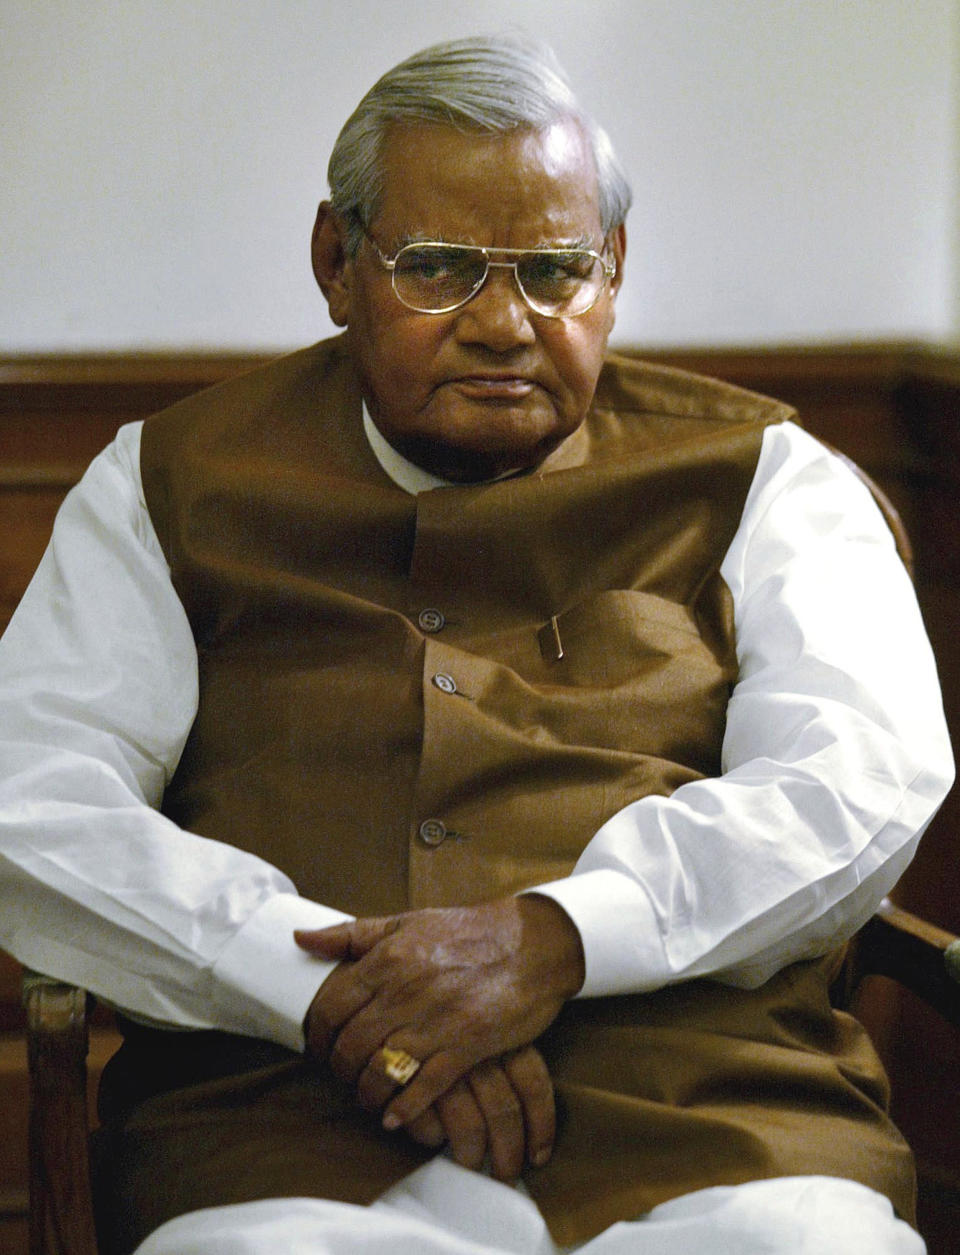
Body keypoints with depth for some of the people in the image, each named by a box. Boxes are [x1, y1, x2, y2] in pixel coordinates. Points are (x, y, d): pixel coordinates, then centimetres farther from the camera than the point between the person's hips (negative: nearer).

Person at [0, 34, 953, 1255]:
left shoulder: (755, 477, 17)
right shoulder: (175, 488, 16)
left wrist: (550, 939, -14)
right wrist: (327, 984, -12)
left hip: (708, 1111, 1)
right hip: (288, 1128, 0)